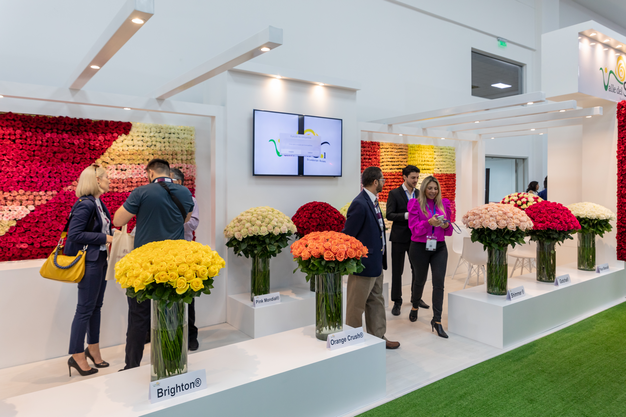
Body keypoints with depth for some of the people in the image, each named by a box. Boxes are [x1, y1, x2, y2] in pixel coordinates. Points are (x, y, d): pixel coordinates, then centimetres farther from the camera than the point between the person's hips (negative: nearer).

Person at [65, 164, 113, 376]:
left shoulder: (98, 203, 10)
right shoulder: (85, 204, -17)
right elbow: (74, 234, -22)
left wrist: (112, 235, -1)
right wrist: (104, 238, -20)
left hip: (100, 259, 9)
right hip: (90, 261, -9)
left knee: (96, 306, 16)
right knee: (85, 308, 1)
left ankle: (93, 349, 30)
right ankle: (77, 356, 14)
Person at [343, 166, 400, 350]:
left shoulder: (372, 201, 8)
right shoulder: (360, 204, -22)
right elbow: (347, 235, -20)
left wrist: (380, 259, 11)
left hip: (376, 263, 10)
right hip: (363, 264, -10)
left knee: (376, 302, 21)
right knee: (356, 306, 6)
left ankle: (378, 337, 35)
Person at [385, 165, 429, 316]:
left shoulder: (419, 194, 8)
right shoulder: (394, 193, -5)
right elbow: (389, 215, -11)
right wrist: (406, 215, -23)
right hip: (399, 237, -4)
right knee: (397, 271, 4)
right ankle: (397, 302, 15)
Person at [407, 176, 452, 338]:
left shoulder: (444, 204, 7)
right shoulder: (415, 204, -3)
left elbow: (449, 230, 12)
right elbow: (414, 228, -10)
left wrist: (446, 225, -11)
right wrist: (429, 222, -25)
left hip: (439, 247, 3)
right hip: (420, 247, -2)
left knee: (439, 282, -6)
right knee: (420, 279, 14)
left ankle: (437, 320, 1)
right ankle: (415, 307, 41)